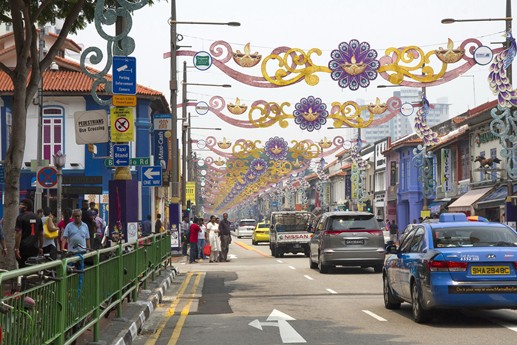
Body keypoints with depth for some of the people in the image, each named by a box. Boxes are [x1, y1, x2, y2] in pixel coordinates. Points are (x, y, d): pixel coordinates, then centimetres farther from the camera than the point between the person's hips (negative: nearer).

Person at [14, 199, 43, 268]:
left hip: (24, 247, -6)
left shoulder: (21, 217, -6)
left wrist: (16, 248, -14)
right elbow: (41, 234, 15)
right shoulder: (38, 218, 13)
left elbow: (18, 233, -13)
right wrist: (40, 248, 20)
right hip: (34, 248, 6)